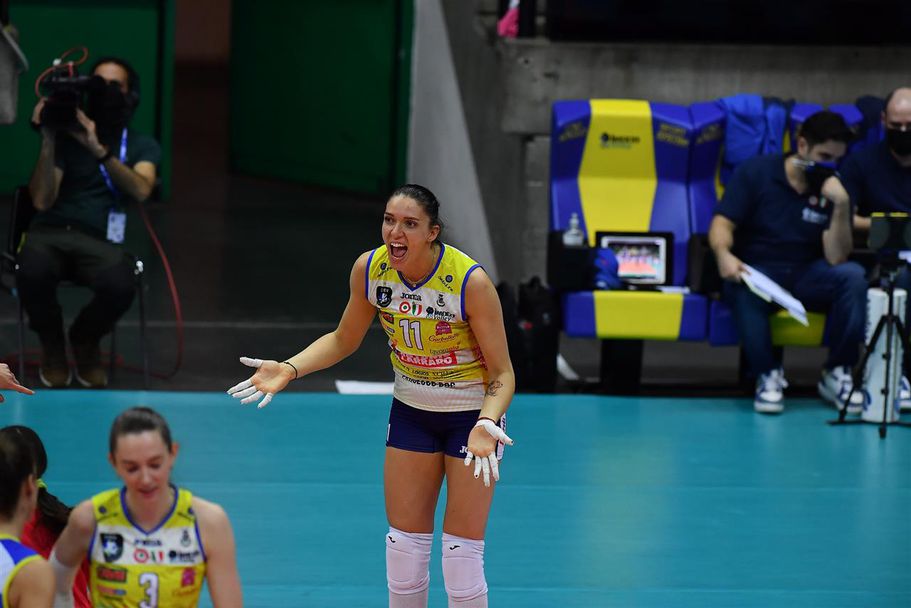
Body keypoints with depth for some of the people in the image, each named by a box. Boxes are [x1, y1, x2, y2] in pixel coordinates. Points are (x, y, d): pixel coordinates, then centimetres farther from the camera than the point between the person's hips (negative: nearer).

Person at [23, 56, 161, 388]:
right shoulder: (66, 136, 10)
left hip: (99, 238, 0)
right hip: (50, 232, 0)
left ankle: (85, 340, 2)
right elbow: (42, 201, 0)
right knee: (33, 273, -38)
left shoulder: (142, 145, 13)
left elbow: (141, 190, -10)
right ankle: (52, 345, -2)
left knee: (121, 285, -36)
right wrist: (49, 143, -10)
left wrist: (99, 150, -21)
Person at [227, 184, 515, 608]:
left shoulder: (471, 281, -27)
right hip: (410, 409, 4)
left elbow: (502, 374, -20)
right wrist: (289, 369, -11)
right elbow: (344, 340, 5)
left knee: (461, 556, -5)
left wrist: (485, 425, -38)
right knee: (404, 547, 7)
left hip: (473, 413, -4)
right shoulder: (369, 269, -14)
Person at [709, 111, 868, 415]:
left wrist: (841, 207, -22)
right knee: (744, 288, -39)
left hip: (806, 276, 3)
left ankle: (838, 373, -16)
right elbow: (722, 223, -8)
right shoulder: (755, 173, -1)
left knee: (853, 276, -27)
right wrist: (723, 254, -31)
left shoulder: (833, 189, 2)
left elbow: (835, 259, -9)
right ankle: (767, 374, -20)